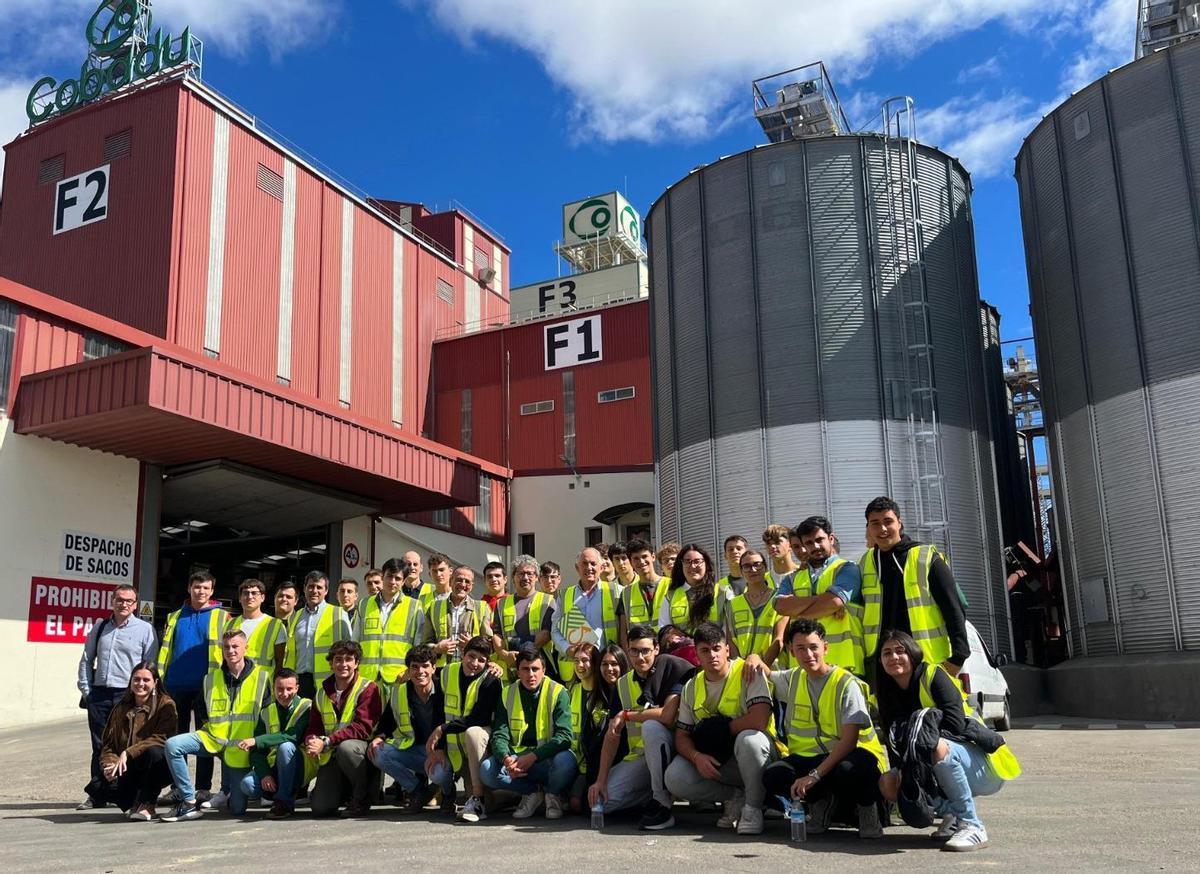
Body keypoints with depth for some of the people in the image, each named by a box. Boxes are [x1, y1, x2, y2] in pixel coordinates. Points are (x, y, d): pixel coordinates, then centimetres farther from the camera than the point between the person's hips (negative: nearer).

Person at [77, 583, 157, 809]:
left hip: (128, 695, -3)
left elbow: (151, 667, -1)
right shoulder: (100, 627, 13)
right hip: (99, 694, 4)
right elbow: (86, 660, 16)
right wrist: (86, 689, 7)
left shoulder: (145, 629, 0)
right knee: (99, 746, 8)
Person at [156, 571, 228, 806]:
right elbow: (165, 650, 13)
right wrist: (160, 678, 4)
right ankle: (177, 786, 16)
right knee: (177, 736, 8)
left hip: (206, 686, -3)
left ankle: (203, 787, 8)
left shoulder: (221, 617, 3)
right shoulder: (175, 617, 14)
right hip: (176, 685, 4)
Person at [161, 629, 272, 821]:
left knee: (237, 809, -9)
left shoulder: (261, 678, -2)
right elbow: (201, 711, 21)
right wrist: (209, 727, 7)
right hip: (213, 739, 3)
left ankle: (231, 790, 30)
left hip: (241, 747, -3)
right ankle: (189, 803, -14)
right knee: (173, 745, -25)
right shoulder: (211, 679, 6)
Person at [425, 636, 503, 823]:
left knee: (472, 732, -37)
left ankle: (478, 799, -34)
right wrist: (438, 746, -7)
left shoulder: (490, 681, -16)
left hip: (482, 736, -6)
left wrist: (442, 729, -24)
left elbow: (478, 719, -23)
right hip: (453, 744, 6)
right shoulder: (447, 673, 0)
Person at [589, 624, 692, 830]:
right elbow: (612, 735, 3)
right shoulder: (623, 684, 5)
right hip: (638, 755, 5)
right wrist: (601, 780, -6)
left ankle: (662, 805, -23)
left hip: (669, 748, -5)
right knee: (602, 800, -12)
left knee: (651, 727, -36)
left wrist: (626, 715, -12)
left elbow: (668, 716, -26)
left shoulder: (672, 668, -12)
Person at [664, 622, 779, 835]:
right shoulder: (691, 687, 5)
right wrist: (697, 756, -19)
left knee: (748, 739, -39)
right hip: (713, 761, 5)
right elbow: (681, 736, 3)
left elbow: (758, 721, -26)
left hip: (753, 754, -5)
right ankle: (735, 797, 2)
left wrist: (720, 730, -13)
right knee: (674, 778, -21)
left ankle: (753, 807, -14)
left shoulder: (748, 673, -13)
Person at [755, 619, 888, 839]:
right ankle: (820, 800, 6)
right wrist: (756, 660, 4)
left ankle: (867, 807, -5)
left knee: (850, 770, -41)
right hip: (810, 756, 5)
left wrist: (814, 775, -27)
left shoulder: (847, 684, -12)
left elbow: (849, 741, -19)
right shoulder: (793, 679, 7)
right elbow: (764, 675, 28)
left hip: (850, 756, -5)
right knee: (772, 777, -24)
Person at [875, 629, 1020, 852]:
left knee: (936, 747, -37)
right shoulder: (890, 693, 8)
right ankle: (951, 814, 0)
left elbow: (956, 724, -23)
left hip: (983, 764, -6)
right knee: (888, 784, -14)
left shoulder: (933, 674, -11)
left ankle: (972, 826, -24)